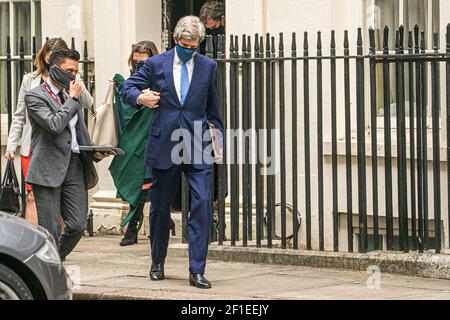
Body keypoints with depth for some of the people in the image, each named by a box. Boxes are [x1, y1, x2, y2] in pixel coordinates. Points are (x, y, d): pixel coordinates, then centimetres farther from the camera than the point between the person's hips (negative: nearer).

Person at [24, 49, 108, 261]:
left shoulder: (71, 95, 18)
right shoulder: (35, 96, -5)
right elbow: (54, 125, -20)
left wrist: (94, 152, 8)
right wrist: (72, 99, -10)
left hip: (74, 165, 6)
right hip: (48, 169, -6)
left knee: (77, 225, 2)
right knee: (50, 230, -6)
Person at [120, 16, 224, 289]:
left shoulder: (208, 67, 7)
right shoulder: (156, 65, 3)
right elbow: (127, 88, 8)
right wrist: (140, 97, -13)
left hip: (198, 147, 0)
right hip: (165, 147, 0)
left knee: (202, 204, -13)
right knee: (160, 208, 9)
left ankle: (197, 271, -11)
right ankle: (158, 263, 30)